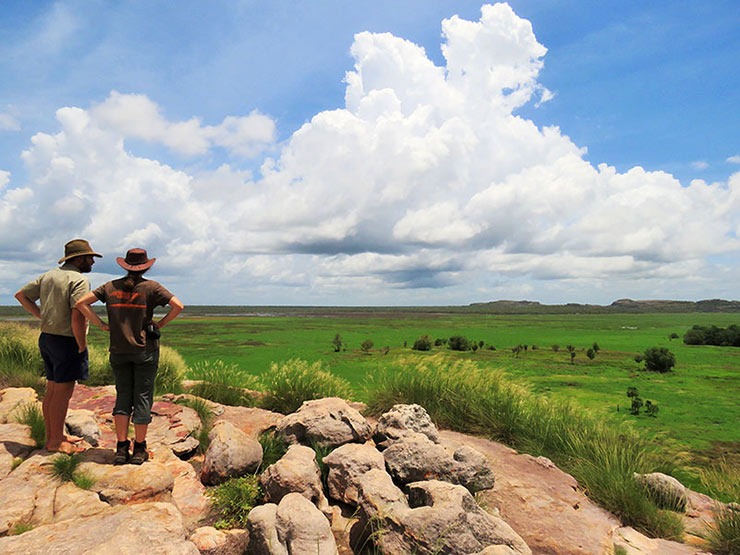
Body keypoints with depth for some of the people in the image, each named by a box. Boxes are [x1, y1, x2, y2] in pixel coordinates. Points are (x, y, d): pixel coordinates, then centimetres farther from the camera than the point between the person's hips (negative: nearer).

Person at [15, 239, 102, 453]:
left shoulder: (48, 275, 12)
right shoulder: (79, 280, -16)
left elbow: (21, 295, 20)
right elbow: (77, 316, -24)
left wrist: (41, 315, 16)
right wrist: (82, 347, -14)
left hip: (47, 337, 9)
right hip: (66, 341, -9)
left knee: (52, 390, 16)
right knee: (63, 392, -1)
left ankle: (54, 435, 28)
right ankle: (55, 442, 8)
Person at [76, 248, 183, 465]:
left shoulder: (110, 287, 5)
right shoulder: (150, 287, -6)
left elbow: (81, 303, 2)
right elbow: (178, 306, -15)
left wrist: (102, 325, 3)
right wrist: (160, 324, -3)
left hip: (118, 351, 3)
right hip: (145, 350, -3)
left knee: (123, 396, 12)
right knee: (143, 397, 5)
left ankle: (121, 449, 13)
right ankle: (139, 450, 12)